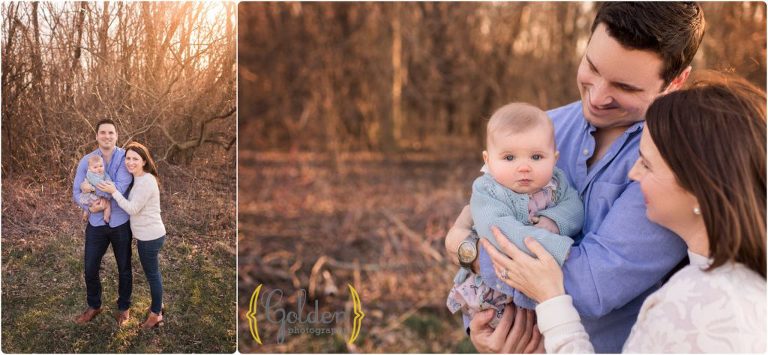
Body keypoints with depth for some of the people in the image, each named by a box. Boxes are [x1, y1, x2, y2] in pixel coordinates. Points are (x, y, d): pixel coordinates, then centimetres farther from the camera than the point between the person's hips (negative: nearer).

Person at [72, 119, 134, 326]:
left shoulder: (125, 157, -13)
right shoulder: (86, 161, -2)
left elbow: (120, 189, -24)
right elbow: (76, 192, -3)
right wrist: (90, 206, -22)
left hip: (121, 223, -3)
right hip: (96, 223, 3)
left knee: (124, 268, 13)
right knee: (90, 268, 11)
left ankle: (124, 308, 32)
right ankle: (94, 306, 35)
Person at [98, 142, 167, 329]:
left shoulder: (146, 181, -23)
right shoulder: (138, 179, 9)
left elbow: (132, 209, -22)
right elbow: (133, 205, 13)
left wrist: (113, 192, -20)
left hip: (150, 237, -10)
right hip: (148, 235, 10)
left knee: (152, 274, 4)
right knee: (153, 272, 22)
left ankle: (156, 314, 17)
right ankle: (158, 305, 38)